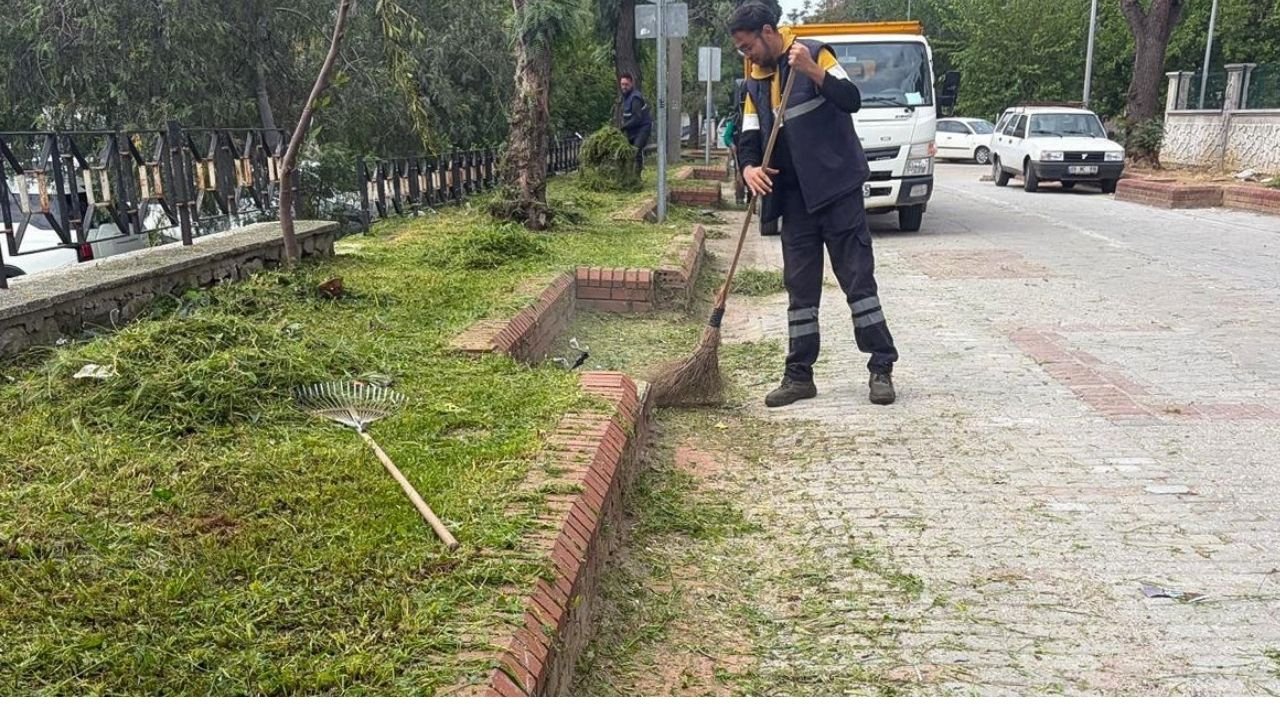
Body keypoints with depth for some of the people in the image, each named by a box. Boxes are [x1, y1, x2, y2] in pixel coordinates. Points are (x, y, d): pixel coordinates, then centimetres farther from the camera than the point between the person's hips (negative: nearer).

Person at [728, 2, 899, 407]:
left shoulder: (815, 55, -4)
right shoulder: (755, 84, 13)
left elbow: (852, 99, -15)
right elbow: (749, 139, 8)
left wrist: (812, 70, -28)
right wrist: (749, 168, -13)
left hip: (838, 190, -6)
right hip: (795, 199, 6)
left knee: (858, 279, -3)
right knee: (799, 287, 7)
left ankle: (881, 369, 5)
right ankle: (799, 375, 13)